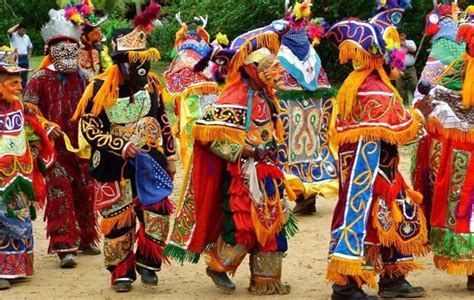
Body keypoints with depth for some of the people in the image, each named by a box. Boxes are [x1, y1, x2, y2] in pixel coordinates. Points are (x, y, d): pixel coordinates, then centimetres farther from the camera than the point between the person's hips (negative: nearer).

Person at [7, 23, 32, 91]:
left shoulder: (26, 37, 10)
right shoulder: (13, 36, -6)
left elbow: (30, 47, 23)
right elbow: (9, 32, -30)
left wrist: (29, 55, 9)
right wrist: (16, 26, -16)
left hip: (25, 58, 5)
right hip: (16, 58, -5)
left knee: (24, 75, 9)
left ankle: (24, 89, 17)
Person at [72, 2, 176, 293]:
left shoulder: (151, 83, 3)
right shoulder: (101, 87, -12)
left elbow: (163, 122, 12)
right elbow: (88, 127, -12)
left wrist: (170, 157, 13)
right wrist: (121, 146, -18)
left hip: (149, 159, 3)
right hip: (114, 164, -3)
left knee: (158, 209, -7)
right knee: (117, 218, 1)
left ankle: (147, 261, 11)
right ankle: (122, 271, 14)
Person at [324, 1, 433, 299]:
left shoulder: (359, 83, 14)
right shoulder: (375, 90, -18)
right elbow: (400, 127, -17)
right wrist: (419, 114, -2)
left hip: (374, 165, 11)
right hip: (370, 165, -11)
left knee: (391, 217, 14)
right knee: (360, 214, -9)